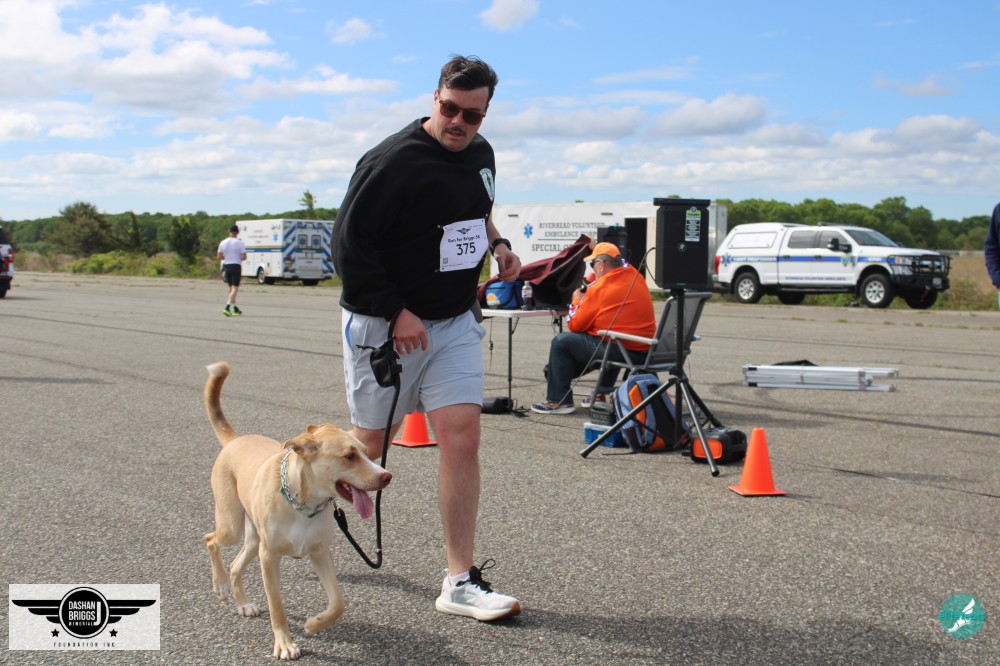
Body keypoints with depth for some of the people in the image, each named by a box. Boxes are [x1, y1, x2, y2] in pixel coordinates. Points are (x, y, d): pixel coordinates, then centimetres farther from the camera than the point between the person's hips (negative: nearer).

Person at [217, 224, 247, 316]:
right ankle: (227, 307, -22)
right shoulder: (239, 243, -8)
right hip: (236, 266, -5)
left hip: (226, 266, 5)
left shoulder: (223, 242, 5)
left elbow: (219, 257, 6)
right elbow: (244, 257, -10)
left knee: (231, 288, 15)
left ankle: (235, 309, 20)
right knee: (235, 288, -6)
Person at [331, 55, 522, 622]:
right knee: (370, 444, 8)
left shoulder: (482, 155, 7)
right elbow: (349, 243, -18)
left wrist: (497, 243, 6)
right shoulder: (393, 162, -18)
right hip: (383, 326, -5)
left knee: (463, 438, -7)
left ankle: (461, 582, -3)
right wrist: (396, 313, -19)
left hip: (455, 322, 5)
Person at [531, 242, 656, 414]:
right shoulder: (636, 276, 7)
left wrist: (577, 300, 13)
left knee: (561, 341, 2)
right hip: (646, 351, 8)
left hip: (621, 351, -8)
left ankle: (558, 401, 7)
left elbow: (574, 325, -4)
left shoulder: (599, 288, -12)